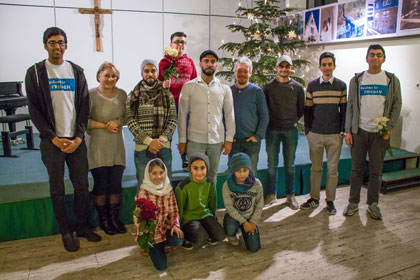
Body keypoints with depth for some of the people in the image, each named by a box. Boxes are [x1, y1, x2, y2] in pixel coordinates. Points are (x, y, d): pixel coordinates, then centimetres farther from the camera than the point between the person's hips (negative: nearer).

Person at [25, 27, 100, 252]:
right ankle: (66, 232, 19)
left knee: (82, 186, 7)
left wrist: (79, 137, -6)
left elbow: (84, 106, 5)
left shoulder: (76, 72, 8)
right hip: (51, 141, -2)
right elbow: (34, 109, -2)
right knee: (57, 189, 6)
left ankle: (82, 227, 23)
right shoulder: (35, 73, 2)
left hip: (76, 140, 2)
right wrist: (53, 138, -10)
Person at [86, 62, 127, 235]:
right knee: (101, 184, 2)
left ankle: (114, 218, 21)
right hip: (97, 146, -4)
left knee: (116, 184, 4)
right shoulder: (91, 95, -8)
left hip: (117, 146, 4)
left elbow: (127, 116, 11)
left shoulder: (122, 94, 6)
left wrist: (117, 122, -9)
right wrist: (104, 125, -13)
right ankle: (103, 220, 20)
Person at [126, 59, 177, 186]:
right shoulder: (134, 95, 4)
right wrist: (149, 141, -14)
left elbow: (173, 119, 2)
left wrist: (161, 139, -12)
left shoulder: (167, 94, 7)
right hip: (142, 148, -1)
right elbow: (130, 121, -4)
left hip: (164, 147, 1)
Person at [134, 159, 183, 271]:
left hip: (165, 228, 4)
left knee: (178, 240, -29)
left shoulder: (169, 190, -3)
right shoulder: (142, 193, -15)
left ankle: (162, 245, 7)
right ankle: (150, 248, 18)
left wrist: (175, 225, -18)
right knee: (162, 265, -14)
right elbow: (138, 219, -11)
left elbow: (174, 212, 1)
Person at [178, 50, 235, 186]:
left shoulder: (225, 89, 6)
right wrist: (182, 140, -1)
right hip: (195, 140, -2)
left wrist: (229, 139, 3)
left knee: (213, 176, 12)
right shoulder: (188, 87, -1)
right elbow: (182, 115, 1)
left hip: (217, 140, 2)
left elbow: (229, 115, 9)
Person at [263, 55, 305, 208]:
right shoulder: (269, 86, 4)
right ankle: (271, 193, 18)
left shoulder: (298, 87, 5)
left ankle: (290, 195, 17)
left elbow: (301, 109, 11)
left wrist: (292, 121, 8)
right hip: (272, 130, 0)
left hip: (291, 130, 0)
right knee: (272, 164, 5)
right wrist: (270, 121, 5)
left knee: (290, 164, 7)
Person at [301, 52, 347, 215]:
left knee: (333, 169, 5)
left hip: (335, 134, 0)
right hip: (315, 134, 1)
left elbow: (344, 110, 5)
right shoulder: (312, 86, 3)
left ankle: (330, 200, 18)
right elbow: (307, 109, 7)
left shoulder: (341, 85, 3)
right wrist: (307, 130, 2)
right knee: (315, 168, 9)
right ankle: (314, 198, 20)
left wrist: (342, 131, 0)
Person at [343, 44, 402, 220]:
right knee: (357, 169, 6)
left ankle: (373, 204, 20)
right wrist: (348, 131, -2)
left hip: (380, 133, 0)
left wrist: (389, 128, -7)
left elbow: (396, 106, 6)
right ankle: (353, 202, 18)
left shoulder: (392, 80, 5)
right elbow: (350, 106, 4)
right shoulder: (357, 80, 5)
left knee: (376, 171, 6)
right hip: (359, 131, 0)